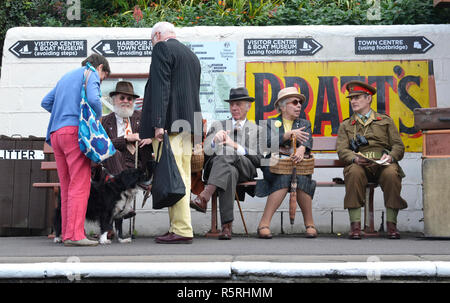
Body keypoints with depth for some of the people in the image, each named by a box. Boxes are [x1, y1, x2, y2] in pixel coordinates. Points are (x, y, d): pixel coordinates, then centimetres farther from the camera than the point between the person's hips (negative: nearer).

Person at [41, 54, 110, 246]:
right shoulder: (91, 74, 4)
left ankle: (66, 233, 7)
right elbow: (93, 99, -14)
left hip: (56, 133, 8)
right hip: (75, 131, -8)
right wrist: (98, 117, 3)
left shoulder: (66, 77, 28)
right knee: (80, 185, -10)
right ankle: (74, 235, -16)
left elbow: (45, 102, 30)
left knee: (67, 186, 8)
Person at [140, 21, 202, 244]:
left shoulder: (162, 48, -3)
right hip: (187, 125, 9)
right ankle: (179, 227, 12)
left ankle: (182, 230, -9)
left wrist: (158, 123, -20)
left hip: (169, 124, -9)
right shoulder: (191, 55, 23)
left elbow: (161, 87, -14)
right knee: (181, 179, 9)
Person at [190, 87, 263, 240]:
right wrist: (215, 140, -9)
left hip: (245, 169, -1)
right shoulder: (217, 125, 29)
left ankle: (204, 198, -49)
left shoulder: (256, 130, 24)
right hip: (215, 165, 1)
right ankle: (226, 226, -48)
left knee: (225, 157, -36)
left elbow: (258, 158, 7)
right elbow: (204, 152, 14)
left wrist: (235, 146, -7)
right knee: (229, 172, -38)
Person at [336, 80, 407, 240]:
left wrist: (391, 156, -11)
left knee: (392, 173, -35)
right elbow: (341, 150, 7)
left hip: (383, 164, 0)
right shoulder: (346, 125, 21)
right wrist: (355, 158, -16)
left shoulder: (386, 120, 20)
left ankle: (391, 224, -25)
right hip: (358, 165, 0)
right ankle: (355, 224, -34)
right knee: (354, 172, -36)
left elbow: (399, 146, 12)